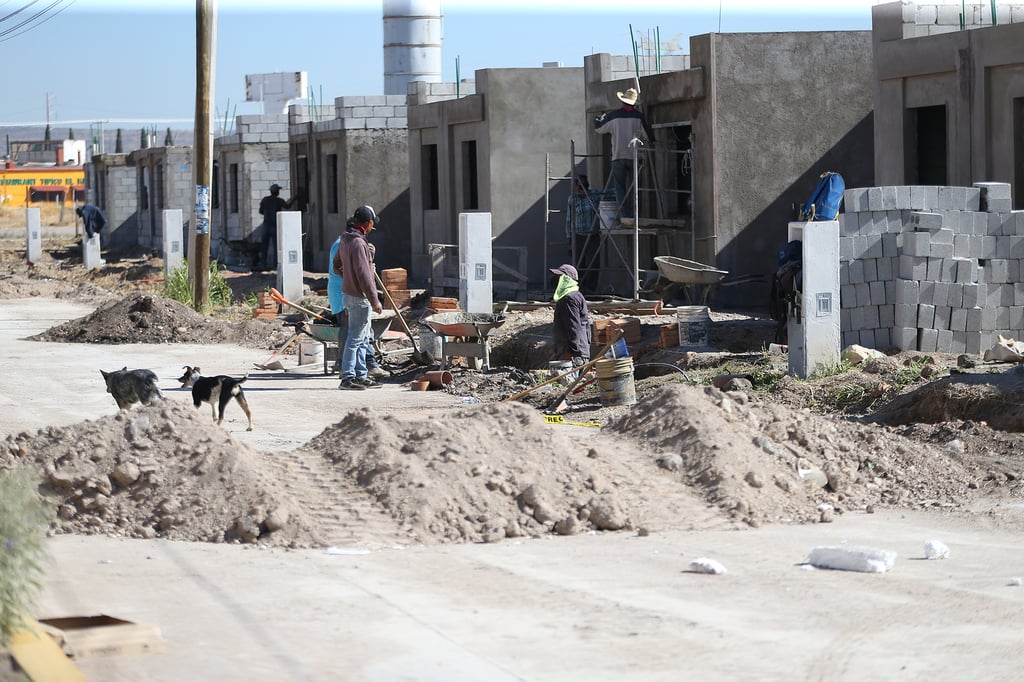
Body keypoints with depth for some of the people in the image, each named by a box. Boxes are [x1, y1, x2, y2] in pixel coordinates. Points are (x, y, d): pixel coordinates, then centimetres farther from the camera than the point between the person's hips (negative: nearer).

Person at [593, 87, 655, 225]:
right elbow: (649, 136, 4)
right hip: (635, 156, 1)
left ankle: (624, 216, -9)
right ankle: (632, 215, 6)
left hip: (618, 157, -1)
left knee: (620, 188, 1)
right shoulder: (639, 116, -2)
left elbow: (598, 127, 11)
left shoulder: (613, 116, -3)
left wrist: (600, 118, 31)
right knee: (632, 188, 9)